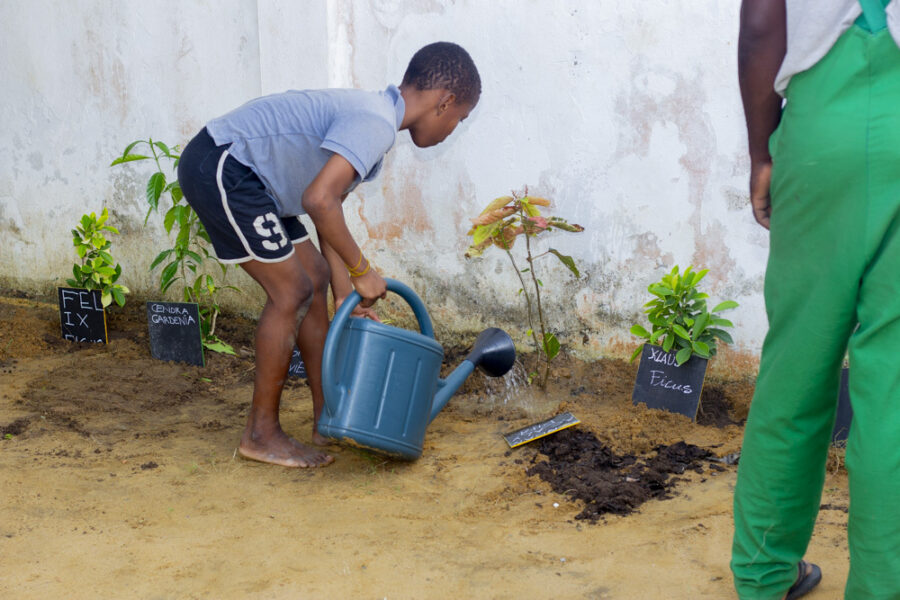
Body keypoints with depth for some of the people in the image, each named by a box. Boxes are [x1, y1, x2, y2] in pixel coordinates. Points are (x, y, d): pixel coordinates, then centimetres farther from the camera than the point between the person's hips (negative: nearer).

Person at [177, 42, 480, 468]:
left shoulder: (372, 117, 13)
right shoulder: (375, 124, -20)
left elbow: (330, 209, 16)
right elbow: (318, 200, -33)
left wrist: (346, 295, 13)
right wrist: (362, 270, -20)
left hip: (239, 173, 11)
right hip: (219, 167, -11)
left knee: (315, 277, 12)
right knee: (291, 290, -7)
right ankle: (261, 434, 5)